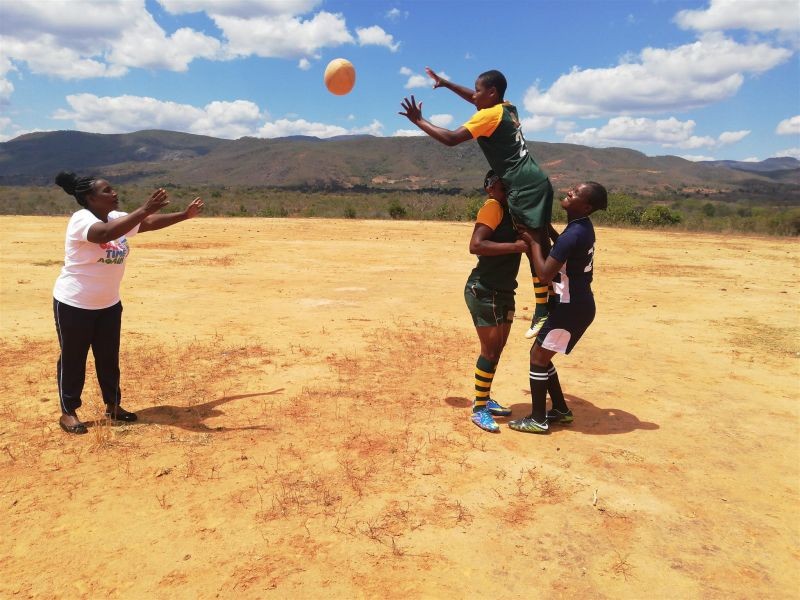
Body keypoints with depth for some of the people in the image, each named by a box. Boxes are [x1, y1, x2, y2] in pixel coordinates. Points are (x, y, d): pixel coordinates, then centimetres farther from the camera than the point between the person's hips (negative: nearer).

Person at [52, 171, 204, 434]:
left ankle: (112, 406, 29)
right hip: (74, 304, -7)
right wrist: (144, 209, -47)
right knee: (73, 359, 7)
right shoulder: (81, 219, -23)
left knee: (109, 357, 15)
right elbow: (106, 233, -43)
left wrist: (185, 215, 3)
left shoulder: (117, 218, 1)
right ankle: (68, 412, 21)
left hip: (108, 304, 7)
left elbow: (149, 223, 9)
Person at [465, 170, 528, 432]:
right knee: (490, 351, -3)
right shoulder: (493, 207, -15)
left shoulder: (512, 210, 11)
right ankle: (478, 409, 10)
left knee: (498, 348, 16)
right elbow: (475, 245, -27)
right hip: (484, 291, -9)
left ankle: (485, 399, 31)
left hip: (504, 291, 9)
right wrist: (515, 246, -28)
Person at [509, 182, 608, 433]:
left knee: (538, 357, 1)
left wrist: (534, 242, -14)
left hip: (572, 307, -10)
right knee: (541, 355, 17)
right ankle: (561, 410, 28)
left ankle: (538, 420, 11)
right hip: (577, 303, 10)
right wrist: (543, 235, 15)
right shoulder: (583, 227, 7)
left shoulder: (573, 234, -24)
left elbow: (545, 274, -25)